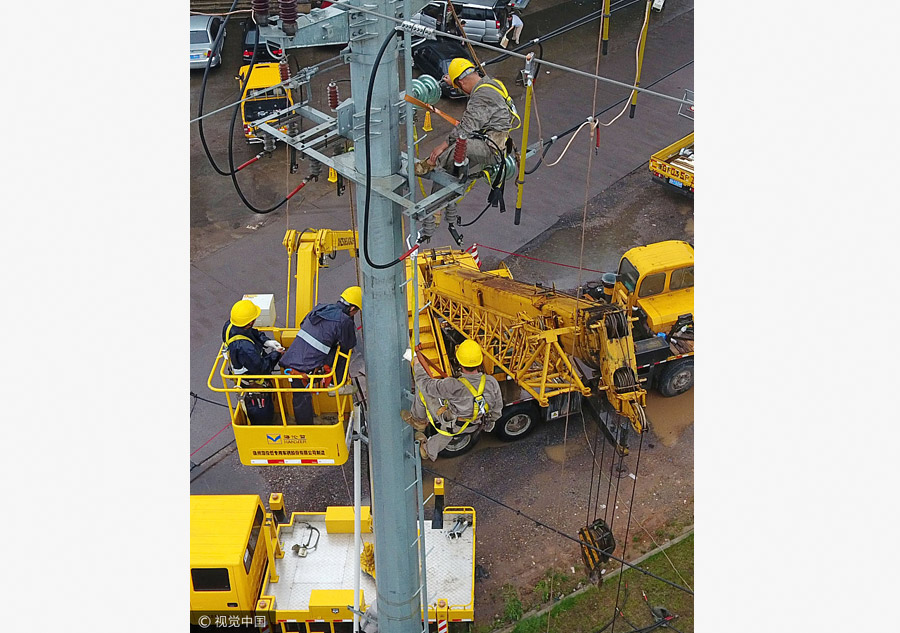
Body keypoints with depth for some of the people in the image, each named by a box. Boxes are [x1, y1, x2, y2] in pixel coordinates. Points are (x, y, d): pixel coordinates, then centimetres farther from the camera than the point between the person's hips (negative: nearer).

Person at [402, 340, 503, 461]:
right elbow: (498, 407, -6)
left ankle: (419, 421, 31)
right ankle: (430, 451, 61)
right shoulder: (492, 382, -25)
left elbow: (425, 383, -21)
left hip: (453, 425, -5)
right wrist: (491, 421, 17)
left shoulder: (454, 386, -39)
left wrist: (417, 366, -1)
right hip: (475, 426, 5)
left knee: (423, 389, 5)